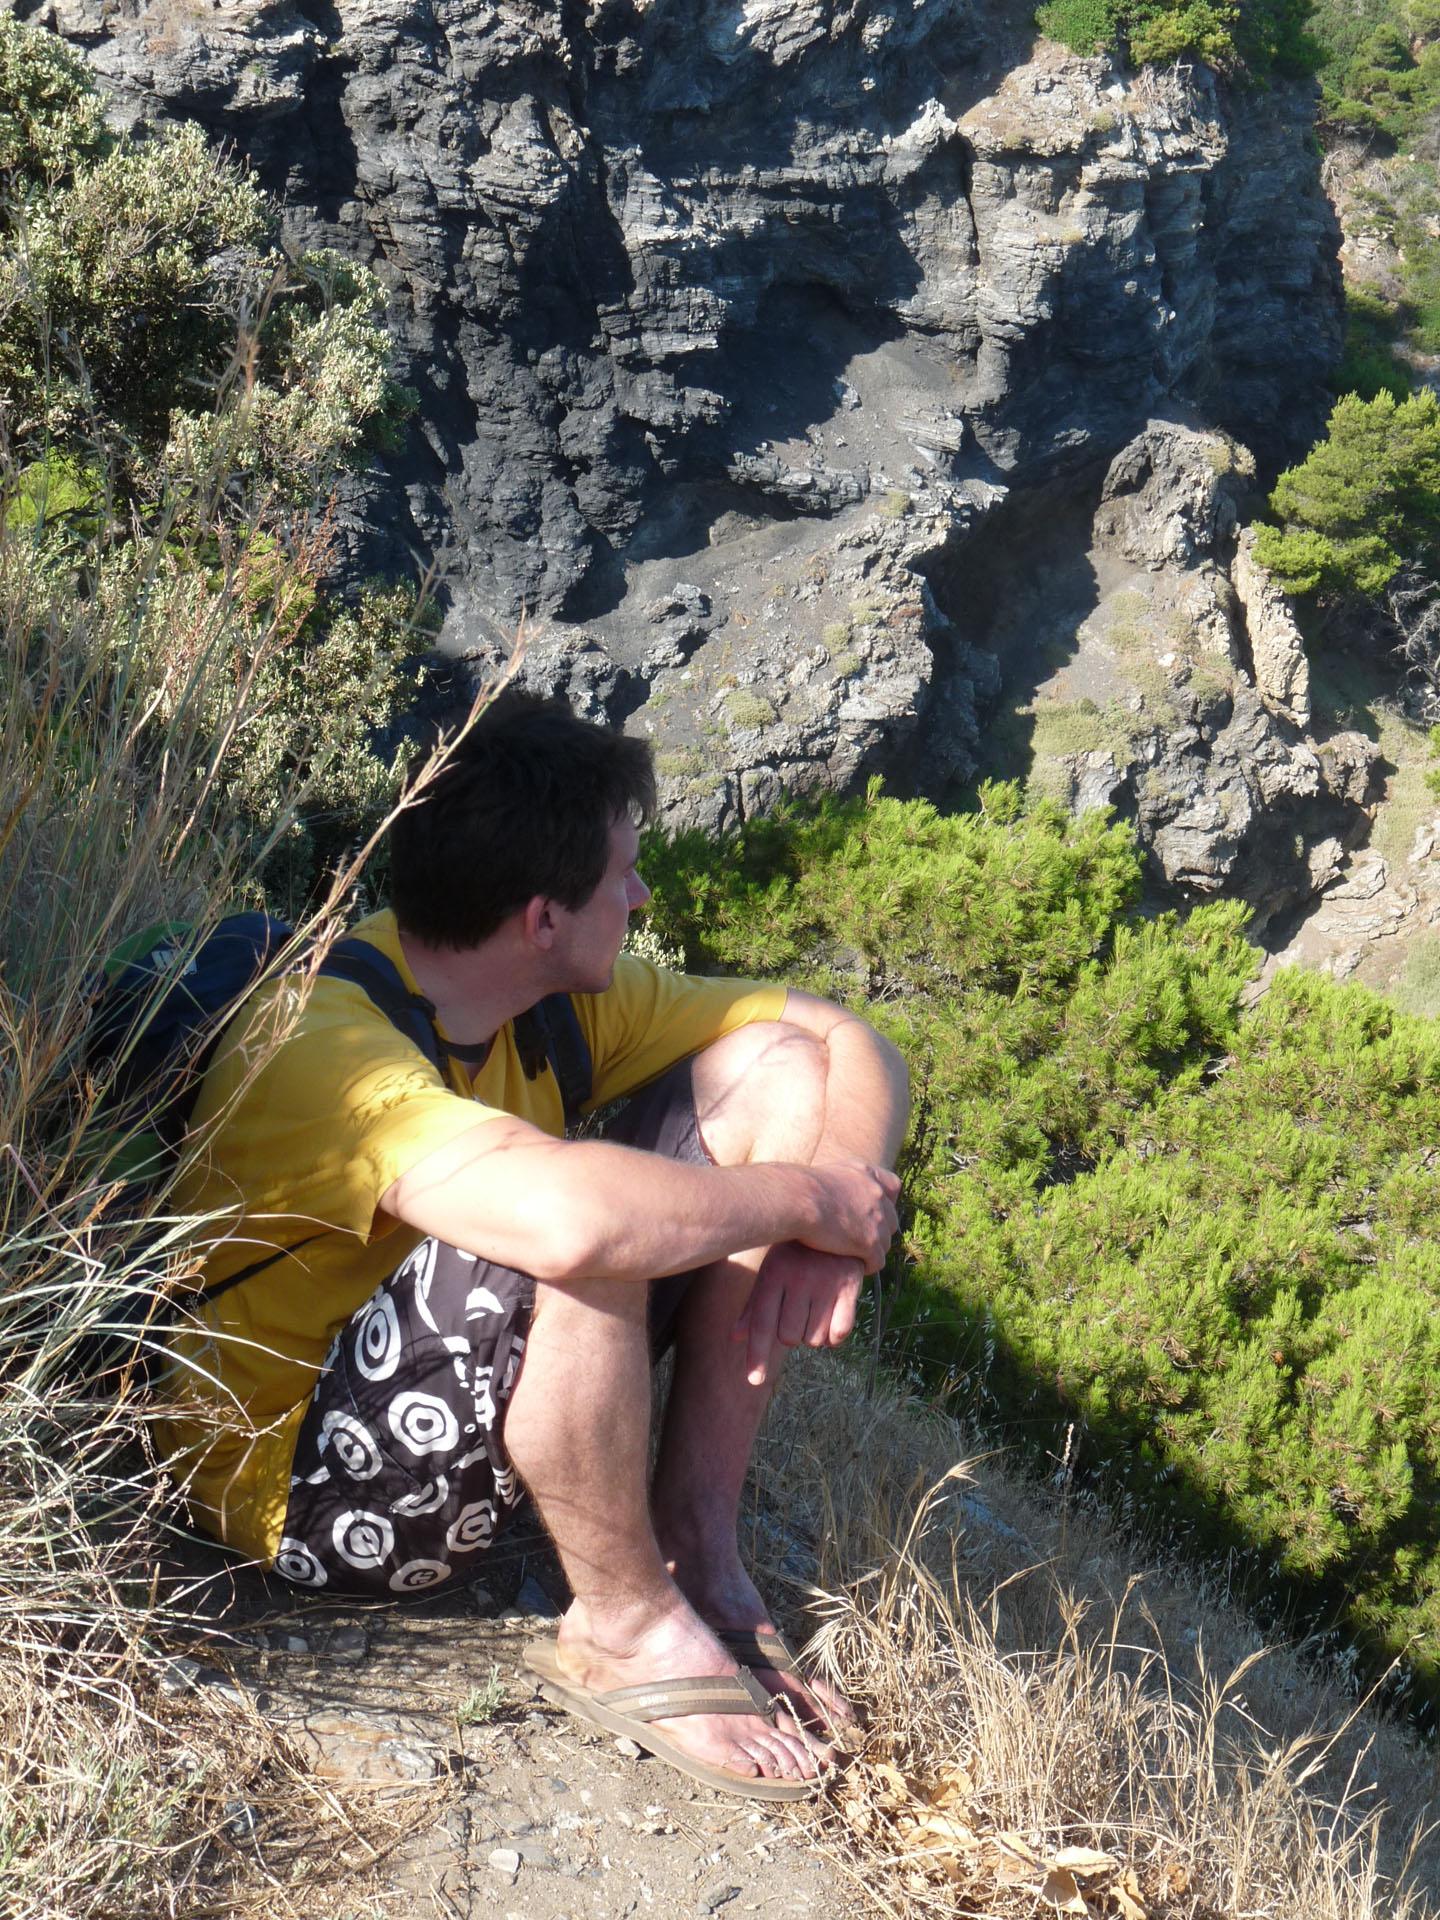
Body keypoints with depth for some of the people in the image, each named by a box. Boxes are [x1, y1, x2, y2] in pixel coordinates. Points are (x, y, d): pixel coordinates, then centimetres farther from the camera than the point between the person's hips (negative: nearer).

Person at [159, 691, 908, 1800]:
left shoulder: (565, 996, -4)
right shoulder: (320, 1045, -29)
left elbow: (852, 1046, -1)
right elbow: (573, 1219, -47)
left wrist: (833, 1209, -22)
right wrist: (801, 1199, -30)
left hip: (484, 1397, 8)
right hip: (310, 1487, -8)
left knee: (779, 1068, -6)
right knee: (579, 1235, -38)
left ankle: (695, 1540, -5)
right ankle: (624, 1627, -14)